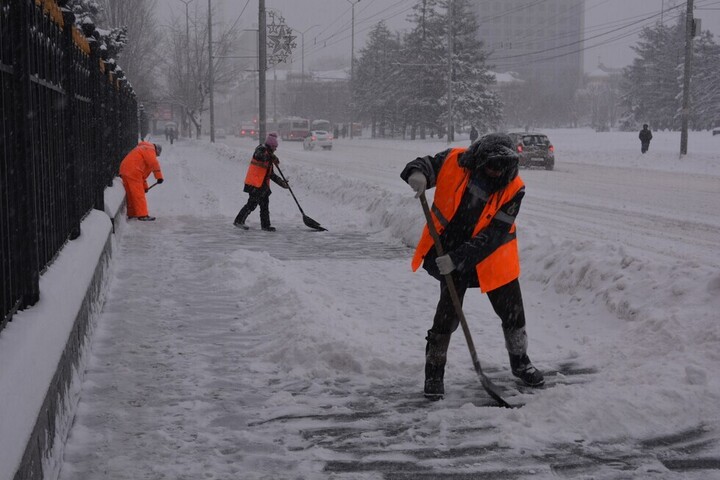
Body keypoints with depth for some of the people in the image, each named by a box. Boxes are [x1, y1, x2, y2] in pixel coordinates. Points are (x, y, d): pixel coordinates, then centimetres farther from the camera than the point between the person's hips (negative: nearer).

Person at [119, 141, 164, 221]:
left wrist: (145, 186, 32)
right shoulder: (150, 150, 0)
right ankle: (143, 215, -9)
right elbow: (154, 164, -16)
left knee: (131, 194, 17)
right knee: (138, 194, -8)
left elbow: (142, 172, 32)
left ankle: (132, 214, 24)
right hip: (132, 172, -10)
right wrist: (159, 177, -14)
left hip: (125, 171, 10)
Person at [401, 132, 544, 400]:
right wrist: (418, 174, -29)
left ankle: (520, 363, 39)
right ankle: (434, 372, 10)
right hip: (449, 254, -1)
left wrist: (458, 258, -31)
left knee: (513, 314, 13)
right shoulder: (454, 161, -16)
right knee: (447, 315, -8)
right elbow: (426, 164, -2)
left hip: (492, 258, 2)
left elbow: (493, 236, -23)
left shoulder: (513, 189, -18)